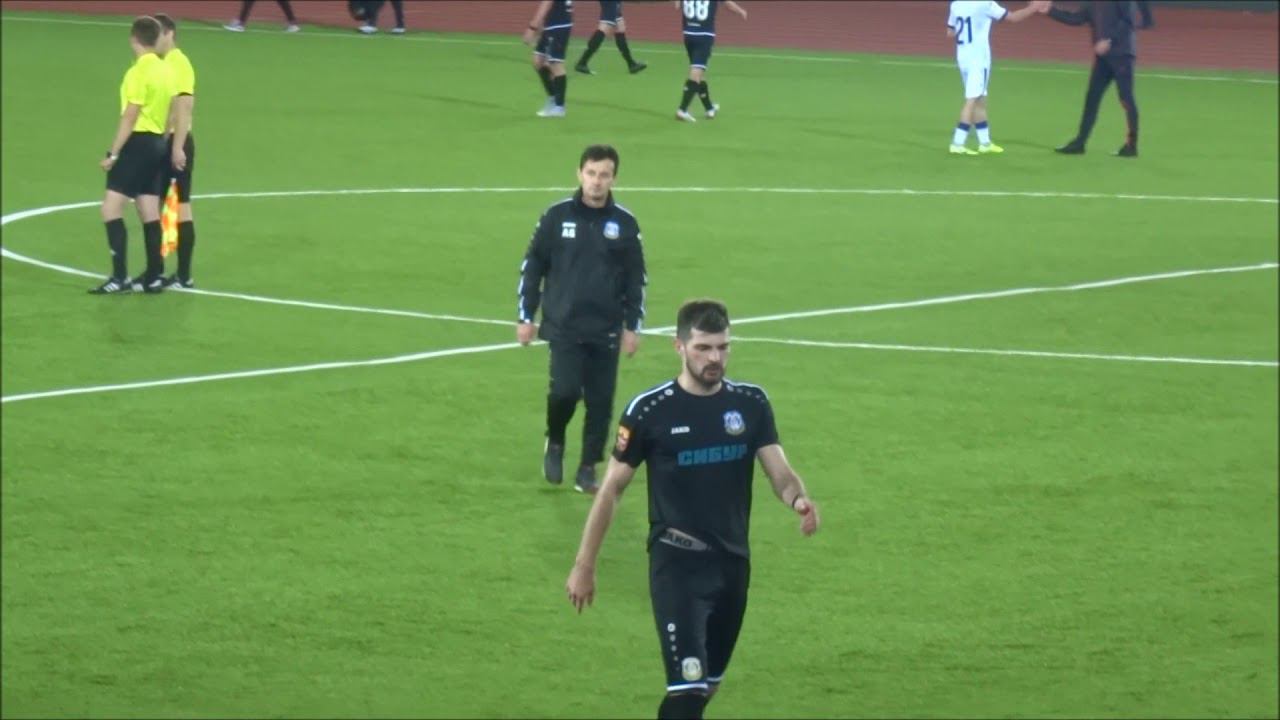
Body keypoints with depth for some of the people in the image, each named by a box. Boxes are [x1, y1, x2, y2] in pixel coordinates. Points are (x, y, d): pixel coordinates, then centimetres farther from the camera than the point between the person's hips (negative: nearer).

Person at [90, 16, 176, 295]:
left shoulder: (139, 72, -15)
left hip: (137, 142, -9)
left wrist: (113, 153, -14)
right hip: (157, 142, 9)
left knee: (111, 208, -9)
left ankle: (120, 276, -14)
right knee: (150, 213, 12)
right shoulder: (165, 70, 10)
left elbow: (130, 117, -17)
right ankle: (154, 277, 13)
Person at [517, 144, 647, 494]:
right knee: (565, 391, -16)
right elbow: (532, 267, 5)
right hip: (563, 327, -2)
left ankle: (588, 469, 15)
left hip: (606, 332, 2)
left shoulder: (625, 223, 2)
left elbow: (637, 279, 10)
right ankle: (555, 443, 13)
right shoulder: (557, 216, -1)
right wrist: (525, 317, 3)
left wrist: (633, 326, 6)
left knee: (600, 402, 2)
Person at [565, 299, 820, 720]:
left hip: (733, 562, 5)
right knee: (689, 683, -17)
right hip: (676, 563, -5)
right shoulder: (650, 411, -8)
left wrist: (798, 499, -28)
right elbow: (612, 488, -1)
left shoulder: (751, 403, 2)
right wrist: (584, 565, 0)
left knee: (706, 686, 16)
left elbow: (779, 473, -3)